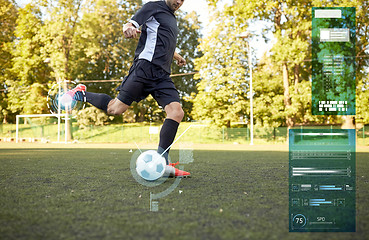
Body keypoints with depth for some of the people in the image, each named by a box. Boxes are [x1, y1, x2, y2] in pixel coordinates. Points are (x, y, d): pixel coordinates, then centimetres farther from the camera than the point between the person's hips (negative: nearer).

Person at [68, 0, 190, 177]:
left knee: (176, 112, -15)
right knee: (115, 109, -12)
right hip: (146, 66, -7)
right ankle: (81, 93, 15)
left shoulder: (172, 18, 29)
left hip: (162, 75, 7)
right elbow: (130, 25, -7)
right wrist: (128, 28, -30)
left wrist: (176, 56, 54)